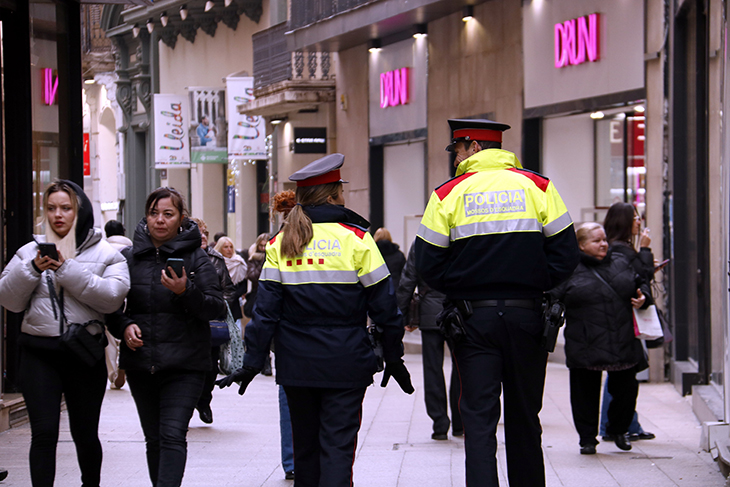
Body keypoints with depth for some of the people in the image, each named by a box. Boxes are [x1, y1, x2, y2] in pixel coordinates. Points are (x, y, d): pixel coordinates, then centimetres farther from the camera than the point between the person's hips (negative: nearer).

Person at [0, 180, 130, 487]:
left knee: (85, 433, 11)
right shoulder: (30, 252, 9)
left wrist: (67, 268, -16)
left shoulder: (105, 254, 4)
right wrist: (33, 269, -12)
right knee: (44, 433, -9)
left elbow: (112, 297, -13)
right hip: (39, 353, 0)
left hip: (86, 353, 0)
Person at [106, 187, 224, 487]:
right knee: (153, 438, 9)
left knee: (173, 435, -14)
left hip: (184, 364, -4)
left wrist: (186, 291, -23)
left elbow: (216, 307, -6)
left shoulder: (196, 258, 0)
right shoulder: (128, 257, 8)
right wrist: (123, 326, -5)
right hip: (141, 362, 4)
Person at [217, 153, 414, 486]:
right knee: (338, 446, -3)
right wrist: (393, 357, 6)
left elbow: (266, 309, -1)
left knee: (305, 446, 15)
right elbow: (383, 306, -3)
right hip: (345, 364, -3)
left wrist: (252, 362, 4)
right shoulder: (356, 239, -5)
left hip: (296, 365, 3)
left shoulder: (280, 244, 3)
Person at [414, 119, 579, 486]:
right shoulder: (537, 186, 2)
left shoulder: (448, 194, -3)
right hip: (527, 315, 2)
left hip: (474, 318, -2)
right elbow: (565, 254, 0)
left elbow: (428, 265, -4)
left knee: (479, 418, 0)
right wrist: (532, 287, 10)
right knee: (524, 417, 13)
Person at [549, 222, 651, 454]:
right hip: (586, 346, -3)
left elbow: (640, 283, 25)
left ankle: (618, 430, 31)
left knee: (626, 388, 8)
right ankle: (587, 438, 15)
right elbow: (551, 298, -4)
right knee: (585, 392, 2)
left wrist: (643, 298, 5)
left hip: (623, 345, 3)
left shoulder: (620, 262, 13)